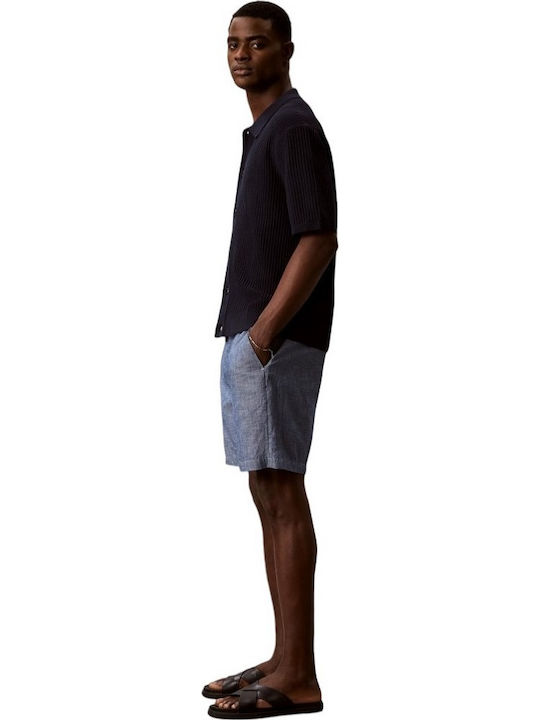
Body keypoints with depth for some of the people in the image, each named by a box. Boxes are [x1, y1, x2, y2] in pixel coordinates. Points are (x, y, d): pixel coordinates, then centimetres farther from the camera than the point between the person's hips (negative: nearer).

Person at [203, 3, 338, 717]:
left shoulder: (295, 127, -11)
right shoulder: (265, 130, 19)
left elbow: (319, 240, -19)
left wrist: (266, 330, -22)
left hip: (276, 343, -10)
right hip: (251, 338, 10)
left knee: (281, 495, -8)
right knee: (269, 496, 11)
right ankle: (285, 661, 18)